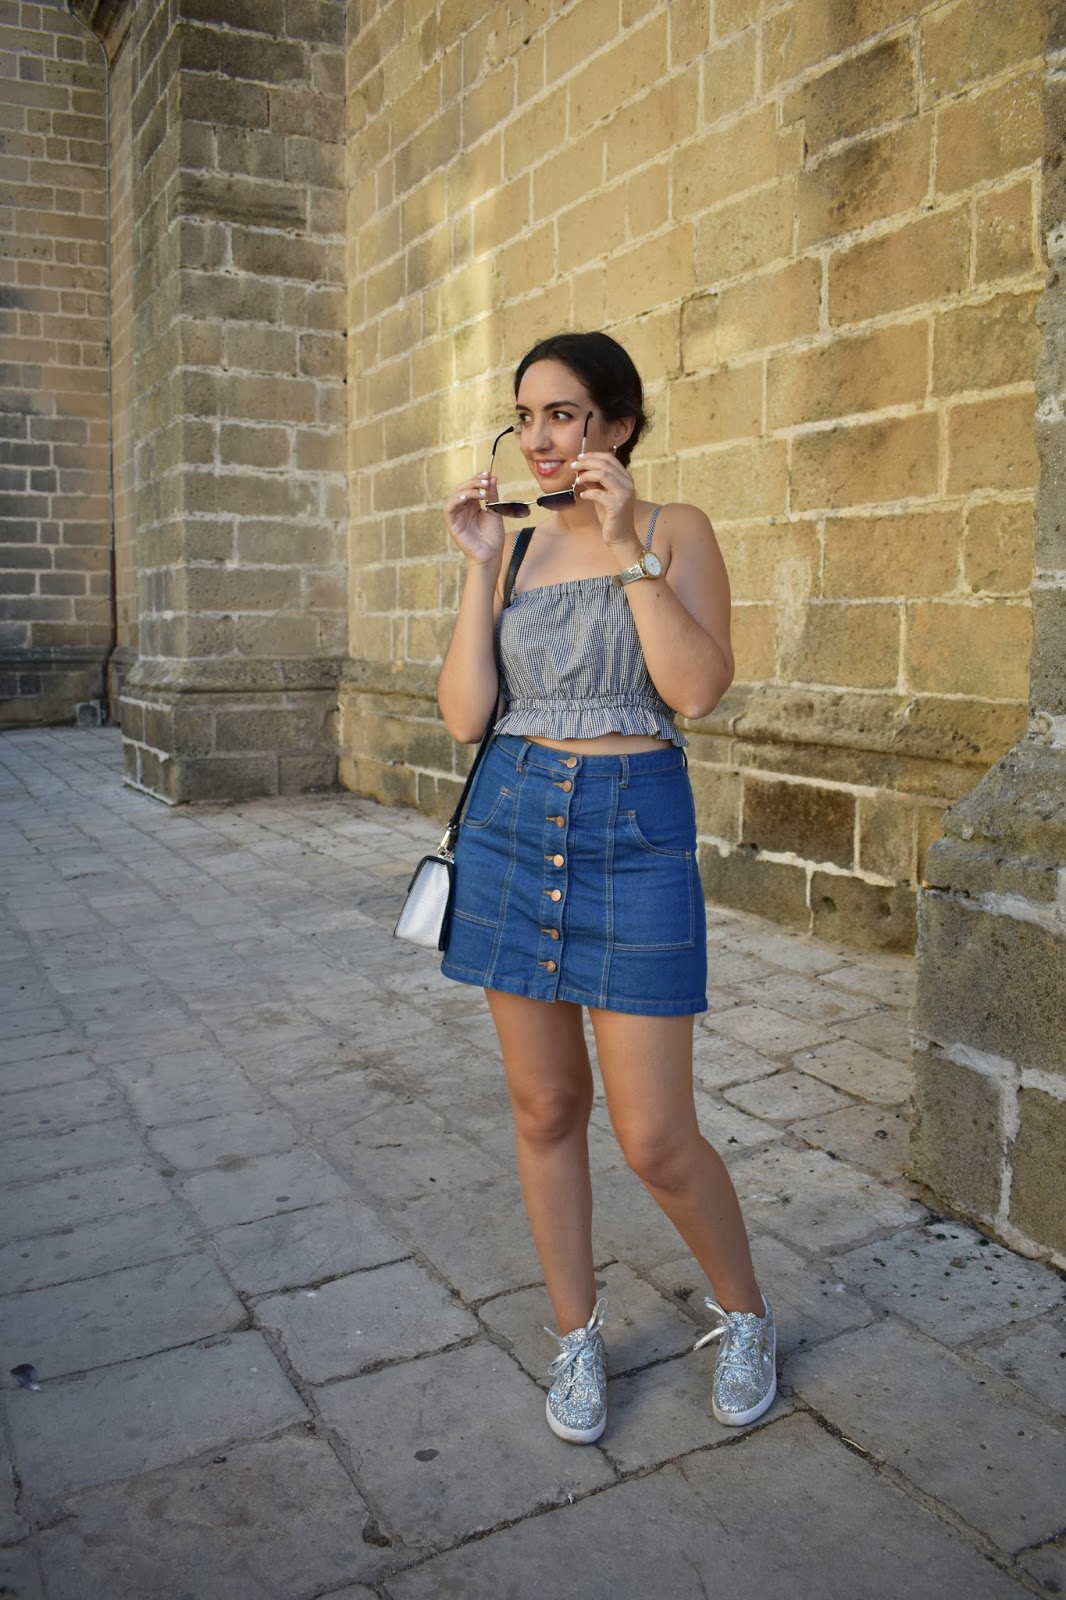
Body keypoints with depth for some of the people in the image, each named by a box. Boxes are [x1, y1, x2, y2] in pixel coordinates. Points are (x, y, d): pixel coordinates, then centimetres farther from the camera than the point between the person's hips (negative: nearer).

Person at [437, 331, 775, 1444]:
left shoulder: (675, 530, -1)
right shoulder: (516, 546, 9)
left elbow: (698, 688, -17)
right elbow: (465, 716, 0)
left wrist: (624, 545, -17)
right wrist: (480, 567, -4)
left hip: (635, 833, -4)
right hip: (513, 823, 4)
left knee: (655, 1141, -1)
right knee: (545, 1106, 11)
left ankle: (744, 1316, 28)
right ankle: (577, 1338, 31)